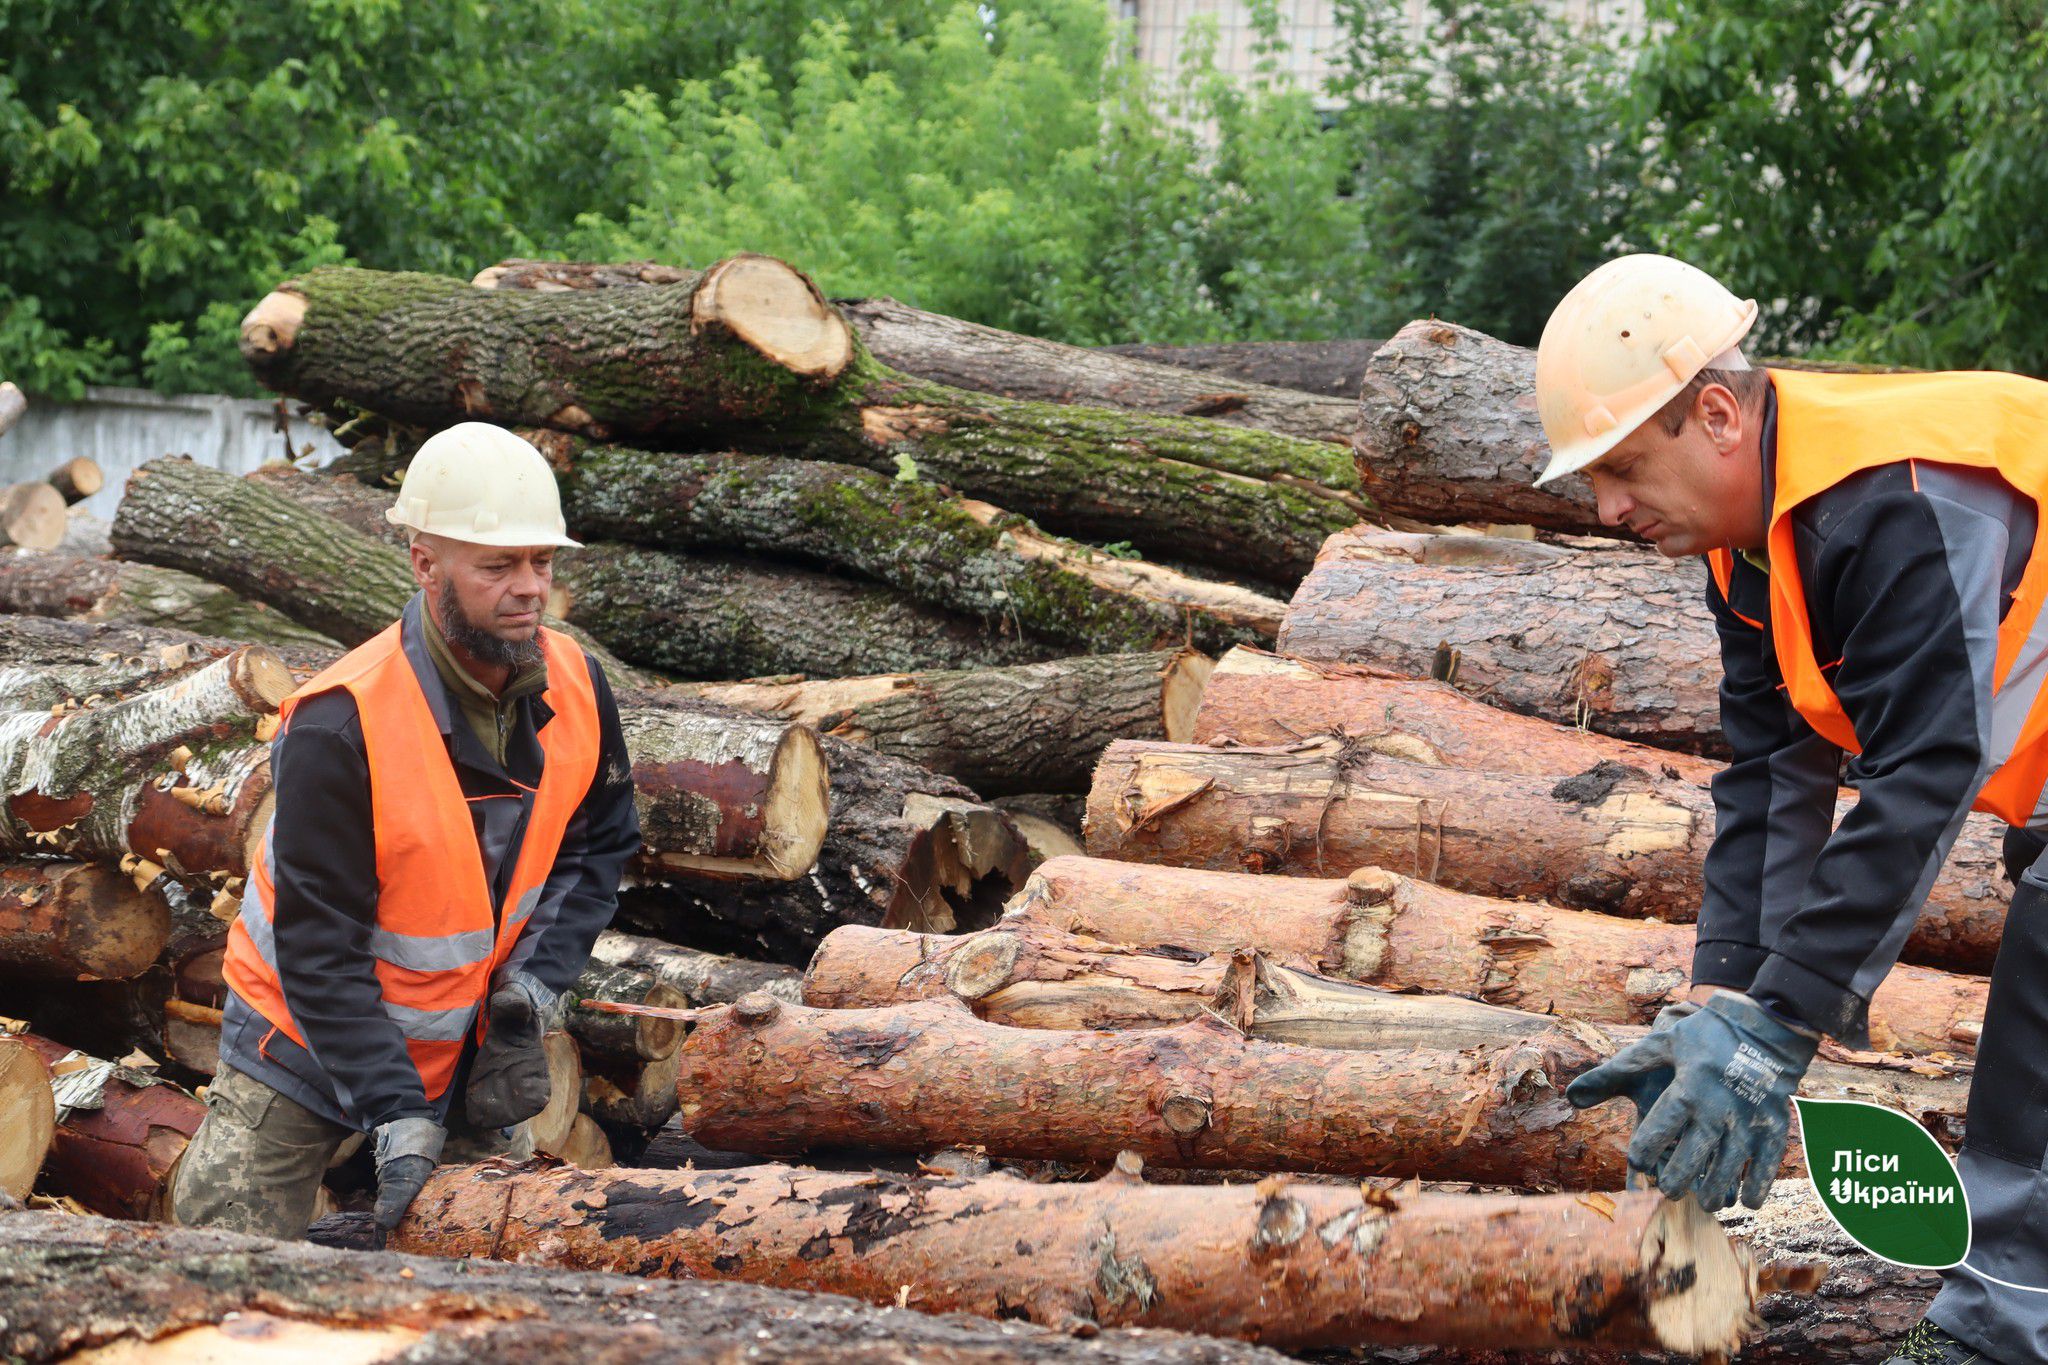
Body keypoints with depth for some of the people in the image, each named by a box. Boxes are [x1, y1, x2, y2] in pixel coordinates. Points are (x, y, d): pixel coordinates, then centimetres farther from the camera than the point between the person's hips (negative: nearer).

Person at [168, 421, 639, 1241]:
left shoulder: (574, 688, -13)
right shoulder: (341, 727, -30)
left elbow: (597, 845, 3)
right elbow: (319, 946, -27)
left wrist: (535, 982, -13)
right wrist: (394, 1113, -30)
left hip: (465, 1044, 5)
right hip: (308, 1043, -5)